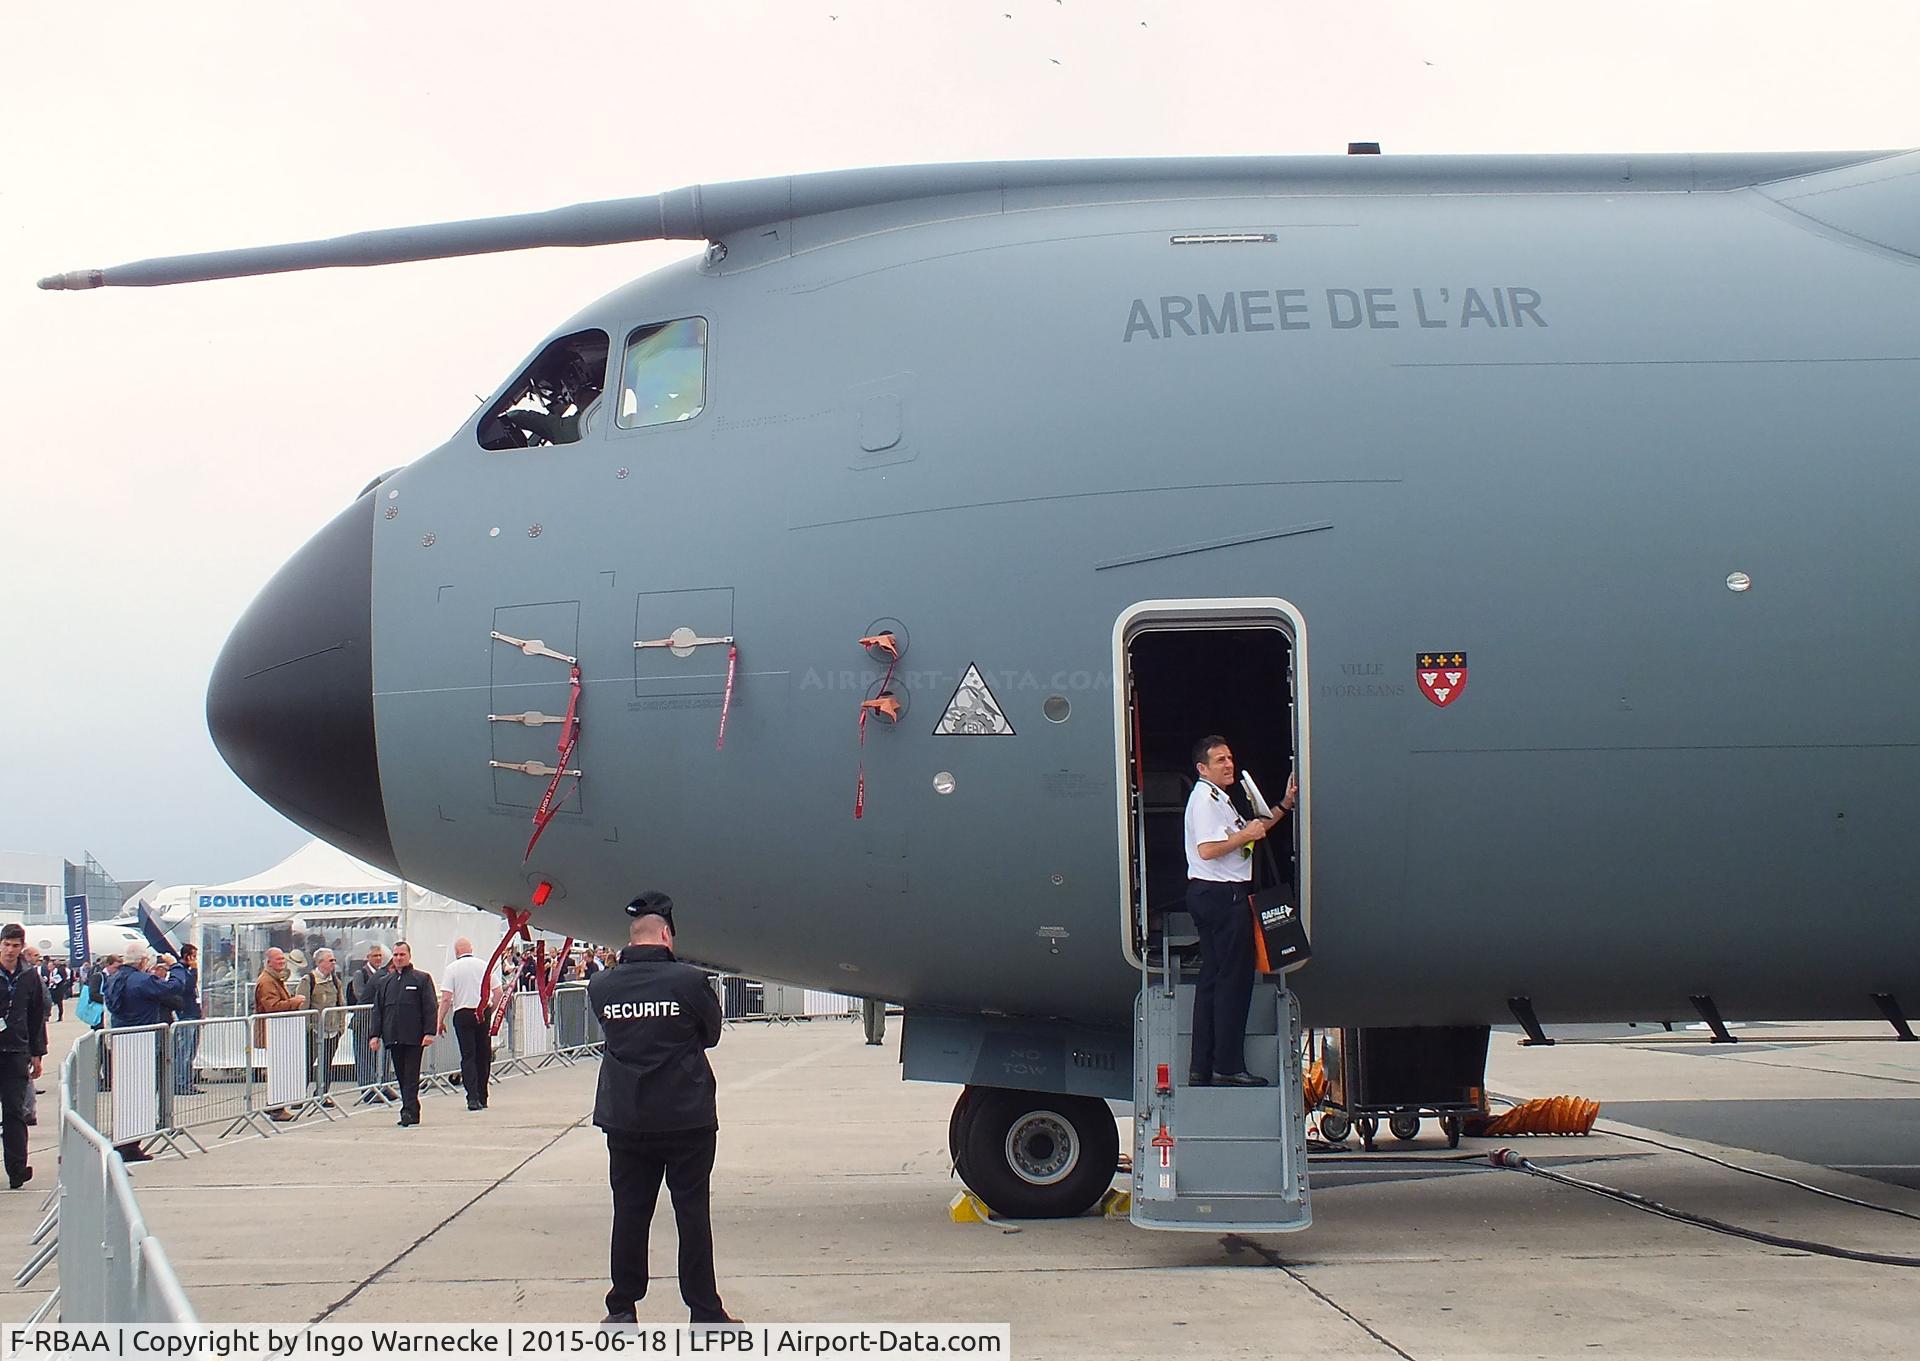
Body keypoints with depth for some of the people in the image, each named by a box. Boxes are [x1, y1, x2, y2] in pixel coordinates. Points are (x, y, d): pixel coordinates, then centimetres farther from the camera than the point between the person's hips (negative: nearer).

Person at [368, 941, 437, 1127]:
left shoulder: (422, 979, 3)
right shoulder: (385, 982, 16)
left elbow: (430, 1008, -2)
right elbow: (378, 1010, 16)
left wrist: (429, 1032, -11)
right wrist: (376, 1034, 7)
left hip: (414, 1037, -5)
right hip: (393, 1037, 5)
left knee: (411, 1076, -7)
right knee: (401, 1076, 7)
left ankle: (409, 1112, -10)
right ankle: (411, 1113, 13)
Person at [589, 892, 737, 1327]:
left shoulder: (601, 987, -3)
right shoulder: (688, 981, -12)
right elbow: (711, 1034, 1)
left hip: (624, 1121, 3)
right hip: (687, 1119, -3)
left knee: (629, 1213, 11)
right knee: (692, 1214, 5)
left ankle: (622, 1310, 16)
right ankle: (705, 1312, 10)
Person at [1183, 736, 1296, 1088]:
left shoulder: (1219, 798, 22)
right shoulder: (1205, 798, -12)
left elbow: (1251, 832, 30)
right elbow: (1207, 849, -24)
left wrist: (1285, 805, 25)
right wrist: (1246, 835, -14)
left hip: (1211, 897, 11)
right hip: (1222, 896, -11)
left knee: (1213, 979, 11)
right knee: (1234, 980, -9)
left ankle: (1201, 1069, 12)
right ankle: (1228, 1067, -9)